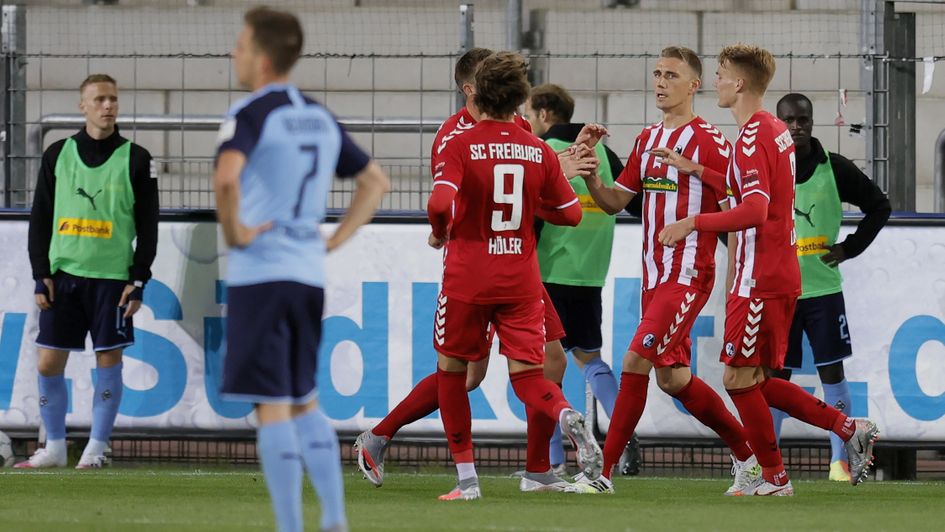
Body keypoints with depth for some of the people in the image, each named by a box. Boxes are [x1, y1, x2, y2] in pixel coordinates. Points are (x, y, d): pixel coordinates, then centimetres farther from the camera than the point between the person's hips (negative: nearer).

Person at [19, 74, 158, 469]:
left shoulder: (135, 160, 2)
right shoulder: (58, 155, 7)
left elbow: (148, 226, 3)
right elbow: (40, 219, 10)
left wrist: (139, 280, -4)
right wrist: (41, 274, 2)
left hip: (112, 277, -2)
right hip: (63, 274, 2)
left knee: (109, 360, -3)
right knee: (48, 362, 0)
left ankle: (96, 449, 6)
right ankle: (54, 448, 11)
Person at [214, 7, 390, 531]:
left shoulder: (250, 114, -10)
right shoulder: (320, 118, 13)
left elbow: (226, 177, -30)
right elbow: (376, 182, 22)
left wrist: (233, 230, -15)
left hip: (260, 272, -7)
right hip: (310, 272, 7)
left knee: (272, 408, -4)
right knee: (304, 403, 18)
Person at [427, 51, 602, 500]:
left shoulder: (461, 146, -9)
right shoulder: (539, 151, 2)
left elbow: (441, 203, -23)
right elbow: (570, 212, 8)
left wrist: (440, 235, -1)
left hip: (467, 278, -2)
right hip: (521, 279, 2)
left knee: (451, 370, 15)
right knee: (527, 375, 3)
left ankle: (466, 478, 12)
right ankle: (567, 418, -31)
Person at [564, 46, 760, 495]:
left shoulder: (708, 141, -9)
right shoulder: (648, 139, 14)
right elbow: (615, 201, 14)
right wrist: (590, 177, -5)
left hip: (689, 275, -8)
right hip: (654, 274, 8)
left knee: (636, 360, -16)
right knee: (672, 377, 12)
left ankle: (603, 473, -14)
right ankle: (747, 454, 27)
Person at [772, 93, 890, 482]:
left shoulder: (834, 168, -2)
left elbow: (879, 206, 7)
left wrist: (850, 247, -1)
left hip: (823, 287, 0)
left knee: (832, 372, 0)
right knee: (777, 374, 3)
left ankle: (840, 461, 6)